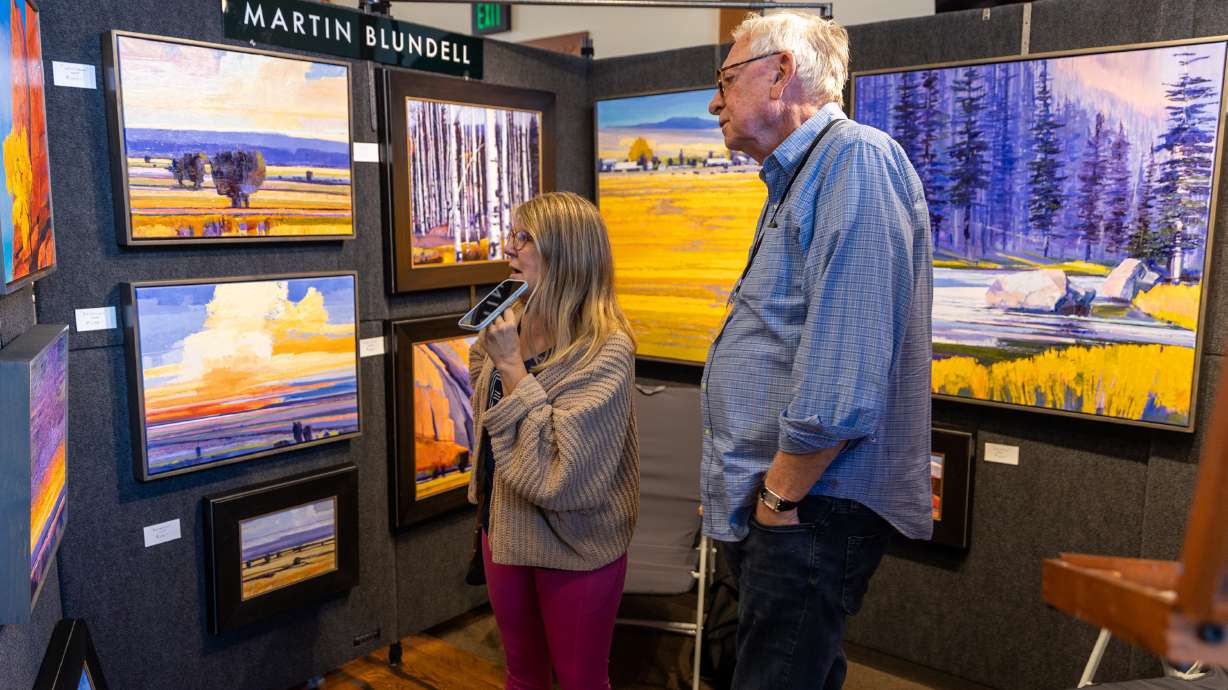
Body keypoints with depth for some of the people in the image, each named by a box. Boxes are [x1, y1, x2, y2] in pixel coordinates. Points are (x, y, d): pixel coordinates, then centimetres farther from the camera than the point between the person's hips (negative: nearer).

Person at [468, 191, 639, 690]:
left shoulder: (606, 348, -22)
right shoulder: (511, 326, -2)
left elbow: (561, 468, -28)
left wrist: (511, 365, -27)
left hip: (575, 544, -6)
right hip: (505, 527, 6)